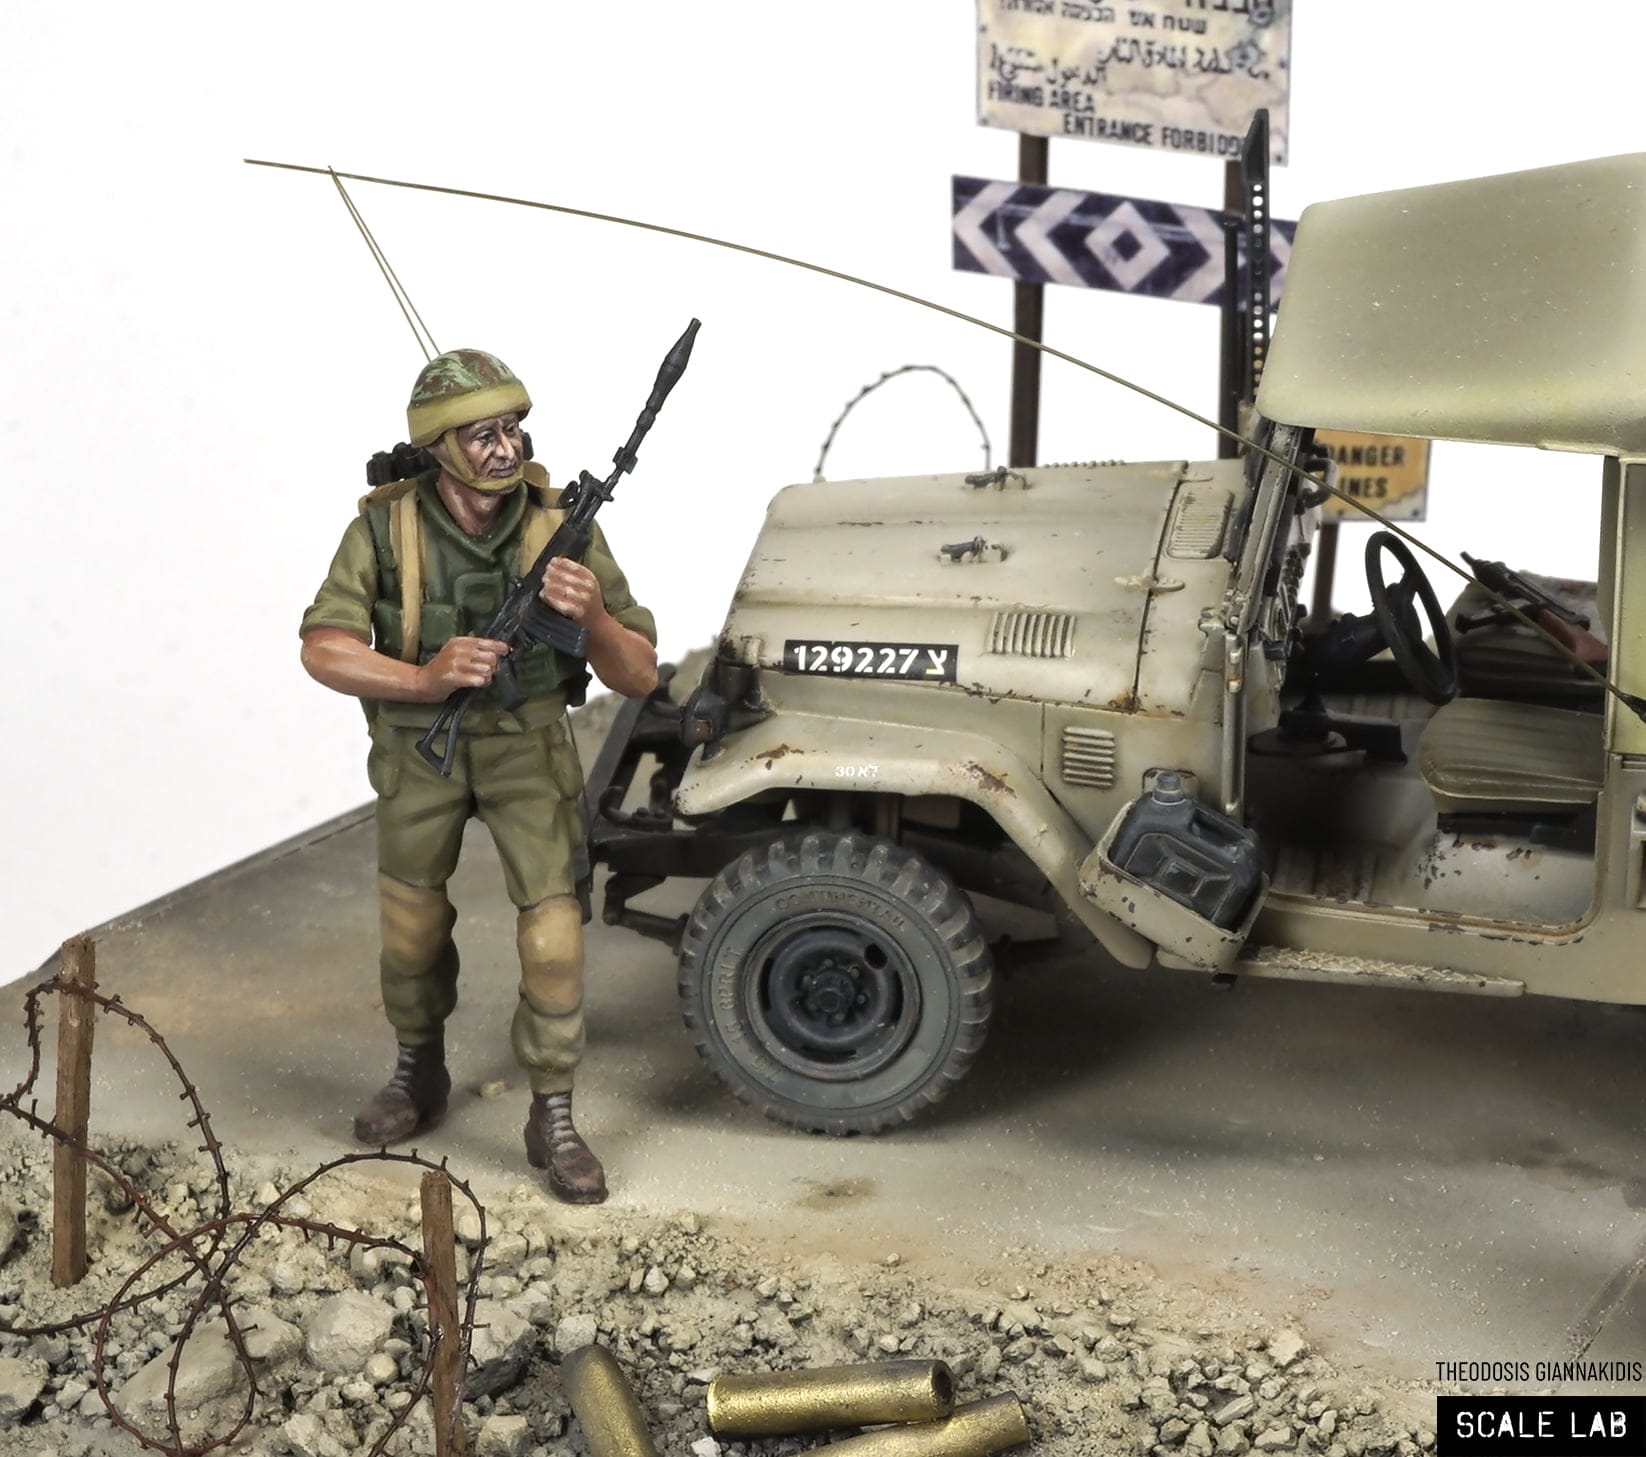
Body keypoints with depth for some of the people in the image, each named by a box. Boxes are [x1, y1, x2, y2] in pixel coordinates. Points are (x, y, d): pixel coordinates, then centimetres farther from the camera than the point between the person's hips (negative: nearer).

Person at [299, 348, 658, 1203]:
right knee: (411, 932, 14)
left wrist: (594, 617, -36)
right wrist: (426, 678, -35)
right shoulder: (386, 528, -16)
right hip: (417, 752, 1)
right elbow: (324, 651, -20)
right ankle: (419, 1075, 40)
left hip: (527, 750, -1)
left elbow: (639, 679, -15)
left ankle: (553, 1120, 8)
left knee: (553, 934, -10)